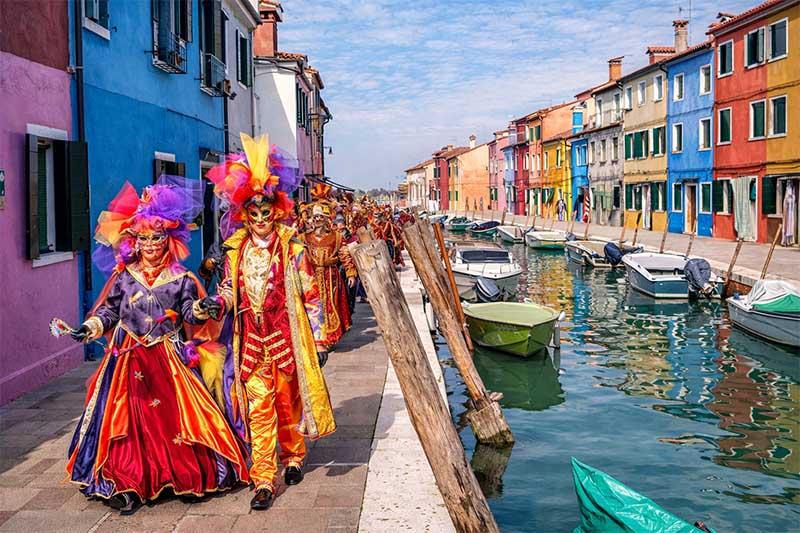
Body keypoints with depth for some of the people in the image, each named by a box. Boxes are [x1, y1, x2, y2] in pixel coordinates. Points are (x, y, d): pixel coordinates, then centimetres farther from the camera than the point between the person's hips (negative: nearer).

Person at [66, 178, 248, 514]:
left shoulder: (181, 279, 2)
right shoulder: (123, 276, 5)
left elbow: (190, 311, -4)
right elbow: (109, 310, 9)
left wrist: (199, 309, -26)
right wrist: (91, 327, -7)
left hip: (169, 357, -1)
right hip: (129, 357, 1)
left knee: (173, 413, 0)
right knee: (129, 417, 1)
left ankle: (186, 476, 15)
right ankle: (126, 483, 9)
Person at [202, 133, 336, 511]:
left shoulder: (293, 248, -4)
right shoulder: (236, 249, 5)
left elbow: (311, 296, -2)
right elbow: (230, 289, 17)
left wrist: (319, 340, -4)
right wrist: (217, 302, -7)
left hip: (286, 336, -2)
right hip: (251, 340, 2)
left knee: (288, 400, 11)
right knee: (258, 408, 0)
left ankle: (293, 457, 35)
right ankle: (263, 479, 5)